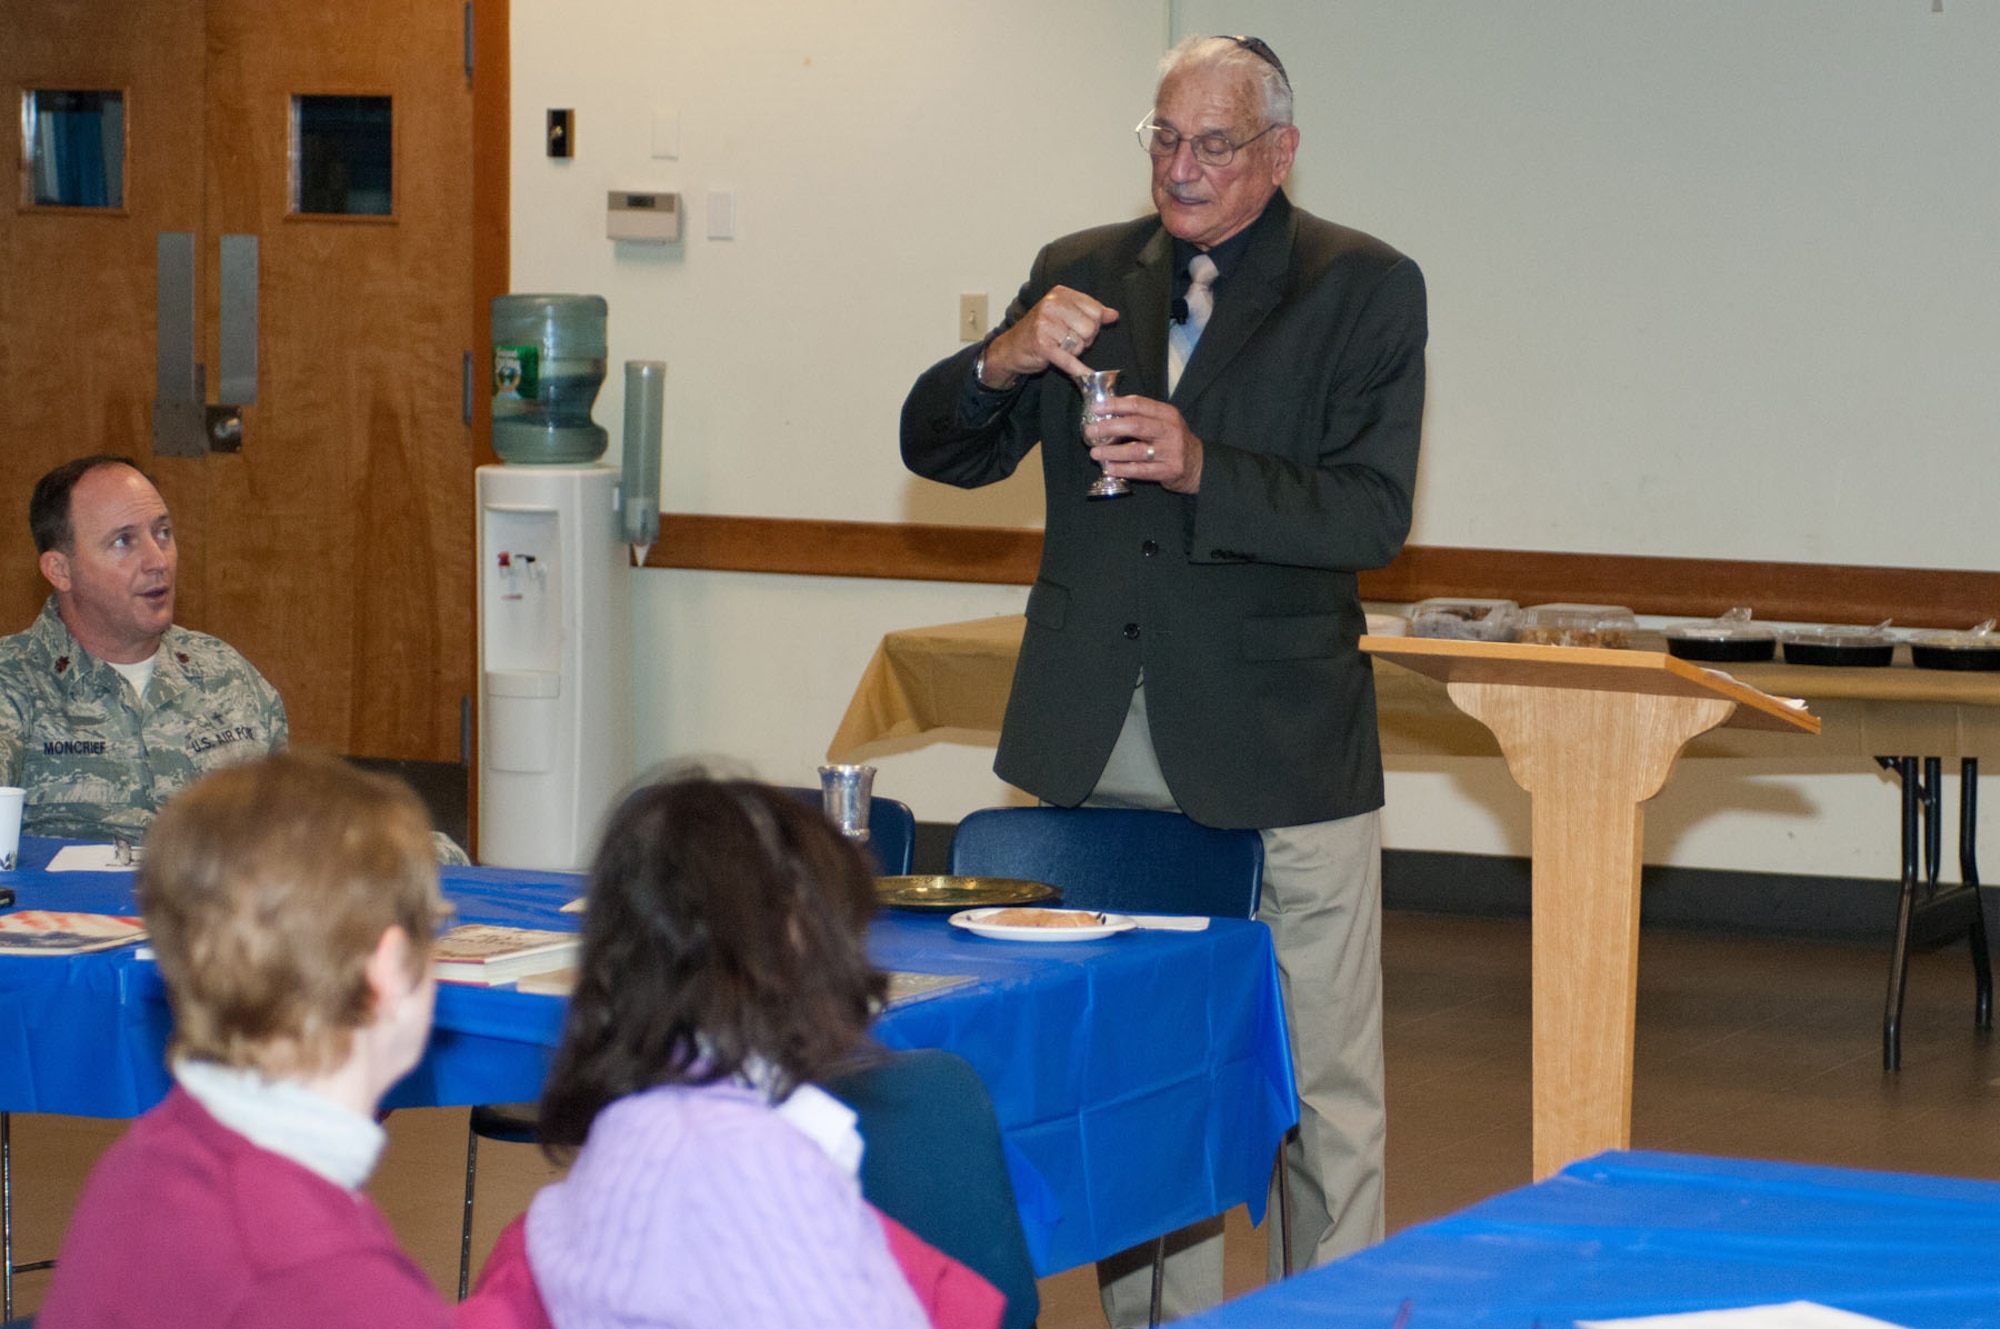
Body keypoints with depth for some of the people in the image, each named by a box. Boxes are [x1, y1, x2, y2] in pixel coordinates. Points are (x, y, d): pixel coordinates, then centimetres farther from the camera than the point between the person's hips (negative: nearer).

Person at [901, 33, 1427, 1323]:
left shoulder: (1364, 289, -2)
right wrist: (1007, 362, -13)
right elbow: (939, 450, 8)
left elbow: (1372, 513, -11)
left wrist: (1203, 469, -25)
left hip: (1277, 744, -4)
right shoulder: (1084, 274, 9)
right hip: (1100, 744, 4)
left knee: (1322, 1078, 1)